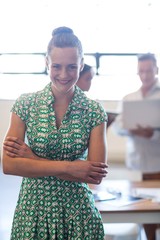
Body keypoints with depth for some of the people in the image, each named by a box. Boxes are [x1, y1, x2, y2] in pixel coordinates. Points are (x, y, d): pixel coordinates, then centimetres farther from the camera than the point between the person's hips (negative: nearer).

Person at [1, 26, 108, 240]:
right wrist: (67, 167, -19)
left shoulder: (94, 111, -6)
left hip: (78, 211, 0)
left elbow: (96, 174, -13)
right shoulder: (25, 104, -5)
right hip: (33, 209, 1)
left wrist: (32, 158, -15)